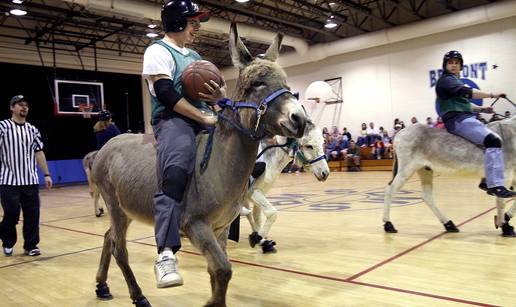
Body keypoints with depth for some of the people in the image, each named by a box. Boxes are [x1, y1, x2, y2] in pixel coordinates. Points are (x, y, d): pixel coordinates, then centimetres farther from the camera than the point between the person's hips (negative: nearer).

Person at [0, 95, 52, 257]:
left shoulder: (32, 129, 10)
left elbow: (39, 152, 12)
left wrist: (46, 174, 7)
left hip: (31, 181, 4)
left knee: (32, 214, 3)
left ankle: (30, 245, 16)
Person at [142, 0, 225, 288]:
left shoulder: (194, 56, 25)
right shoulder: (158, 51, 0)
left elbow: (213, 89, 23)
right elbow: (167, 95, -14)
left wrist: (220, 96, -3)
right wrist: (205, 117, -18)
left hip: (203, 117, 9)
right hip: (173, 119, -9)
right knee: (175, 173, -32)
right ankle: (166, 254, -38)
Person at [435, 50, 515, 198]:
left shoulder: (456, 81, 26)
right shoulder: (446, 80, -4)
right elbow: (467, 92, -19)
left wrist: (482, 109, 17)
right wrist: (492, 95, -16)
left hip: (467, 118, 11)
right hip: (458, 120, -10)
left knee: (495, 139, 11)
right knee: (493, 140, -25)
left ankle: (487, 181, 10)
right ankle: (495, 185, -30)